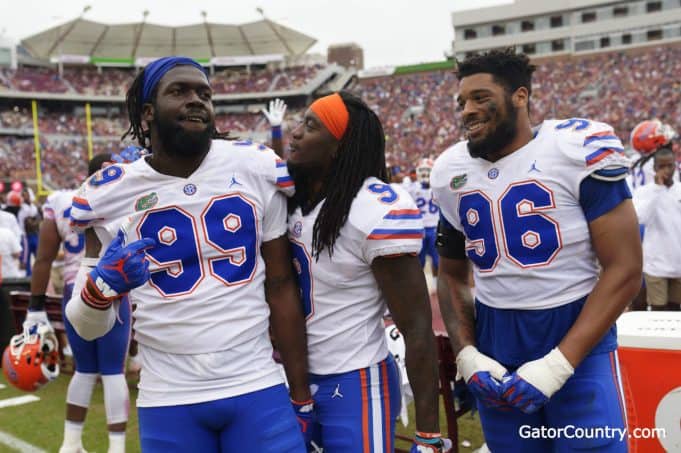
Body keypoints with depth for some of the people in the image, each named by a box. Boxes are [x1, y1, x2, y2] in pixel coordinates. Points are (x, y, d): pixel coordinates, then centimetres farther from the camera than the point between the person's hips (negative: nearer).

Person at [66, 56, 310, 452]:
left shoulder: (258, 170, -2)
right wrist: (101, 285, -18)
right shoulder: (110, 194, -3)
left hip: (259, 389, 0)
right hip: (169, 402, 0)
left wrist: (302, 395, 4)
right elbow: (90, 327, 4)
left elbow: (281, 285, 4)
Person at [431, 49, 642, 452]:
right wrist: (467, 354, -2)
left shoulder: (579, 150, -11)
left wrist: (557, 364, -17)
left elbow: (625, 270, -12)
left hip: (578, 345, -4)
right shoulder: (452, 173, 4)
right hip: (495, 351, 4)